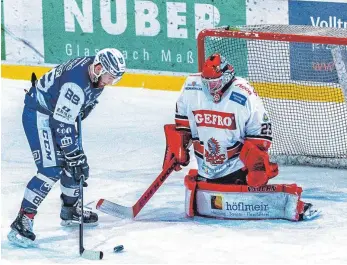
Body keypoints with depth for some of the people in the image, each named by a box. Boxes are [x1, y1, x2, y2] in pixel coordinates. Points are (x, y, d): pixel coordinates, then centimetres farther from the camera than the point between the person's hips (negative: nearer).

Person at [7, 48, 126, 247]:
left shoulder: (97, 70, -6)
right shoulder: (77, 83, -34)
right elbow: (62, 124, -31)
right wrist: (73, 155, -27)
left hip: (59, 112, 10)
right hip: (38, 113, -10)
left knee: (77, 162, 15)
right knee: (51, 170, -18)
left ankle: (70, 210, 35)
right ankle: (22, 222, -17)